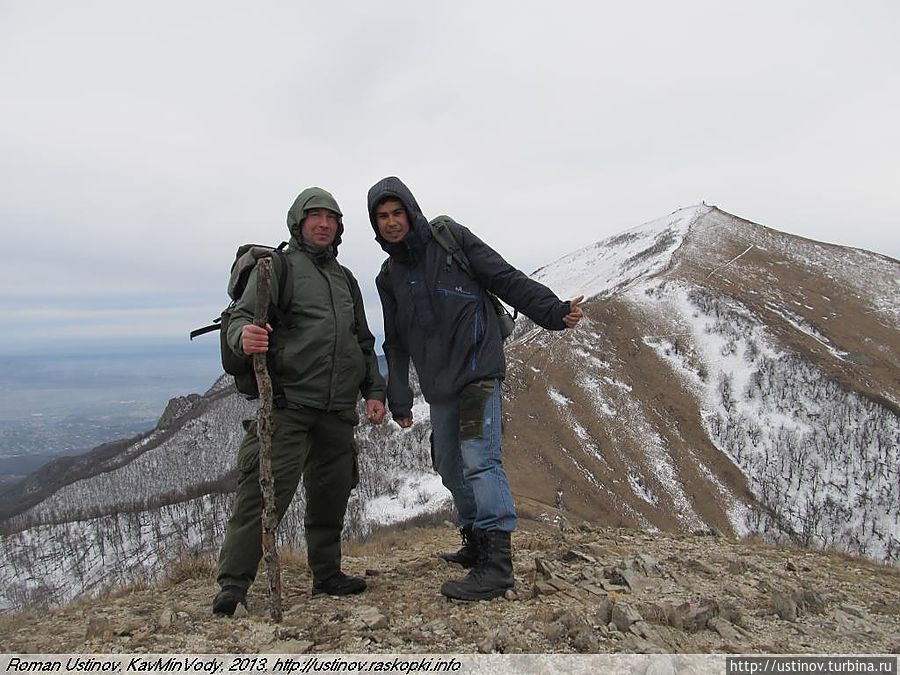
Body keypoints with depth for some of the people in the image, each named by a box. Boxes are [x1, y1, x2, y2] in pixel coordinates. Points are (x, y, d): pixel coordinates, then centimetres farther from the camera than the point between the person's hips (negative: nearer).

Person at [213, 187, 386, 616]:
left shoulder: (346, 279, 22)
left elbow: (364, 343, 25)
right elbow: (242, 316, -7)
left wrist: (374, 391, 14)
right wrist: (244, 336, -31)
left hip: (338, 408, 6)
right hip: (288, 403, -6)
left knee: (332, 494, 11)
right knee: (265, 490, -11)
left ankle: (327, 575, 25)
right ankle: (234, 583, -1)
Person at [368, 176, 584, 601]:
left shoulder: (450, 238, -1)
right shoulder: (388, 276, 15)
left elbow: (506, 279, -4)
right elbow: (395, 343, 17)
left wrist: (554, 311, -15)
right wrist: (398, 400, 12)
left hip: (477, 367, -7)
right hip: (439, 384, 7)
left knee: (479, 458, -16)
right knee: (450, 468, 13)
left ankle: (496, 564, -13)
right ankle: (475, 542, 30)